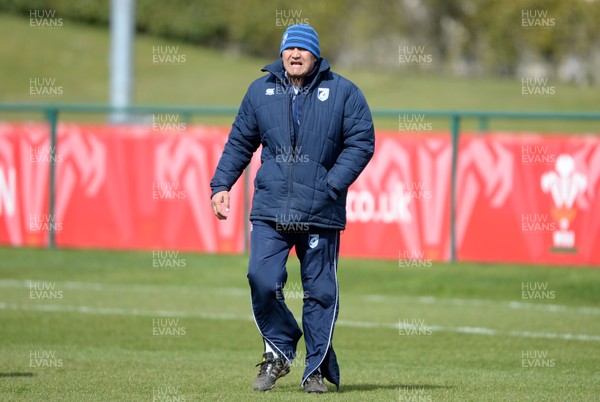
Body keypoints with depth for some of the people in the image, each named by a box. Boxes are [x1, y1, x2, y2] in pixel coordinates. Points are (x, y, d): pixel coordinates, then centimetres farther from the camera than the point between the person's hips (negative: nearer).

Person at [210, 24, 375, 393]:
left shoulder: (343, 92, 3)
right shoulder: (260, 91, 10)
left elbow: (362, 142, -1)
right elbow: (239, 142, 18)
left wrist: (331, 186, -10)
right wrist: (222, 184, 7)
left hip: (321, 214, -2)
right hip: (269, 210, 2)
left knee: (320, 291, 3)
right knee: (262, 282, -11)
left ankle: (317, 369, 15)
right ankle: (279, 351, 12)